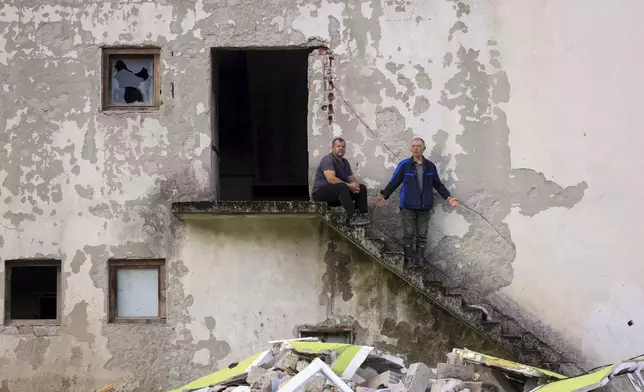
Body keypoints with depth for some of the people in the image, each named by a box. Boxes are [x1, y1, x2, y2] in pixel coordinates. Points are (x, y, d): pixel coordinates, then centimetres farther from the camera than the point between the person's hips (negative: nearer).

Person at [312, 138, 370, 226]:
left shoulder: (345, 162, 14)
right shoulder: (328, 159, -14)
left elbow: (351, 178, 12)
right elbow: (331, 179, -27)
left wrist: (355, 185, -13)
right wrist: (349, 186, -22)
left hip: (340, 191, 9)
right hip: (321, 192, -9)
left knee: (362, 188, -1)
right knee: (342, 186, -37)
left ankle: (360, 215, -14)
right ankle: (352, 217, -42)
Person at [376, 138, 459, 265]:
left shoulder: (430, 166, 7)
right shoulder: (404, 165, -2)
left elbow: (438, 184, 13)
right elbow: (394, 182, 1)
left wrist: (448, 197, 6)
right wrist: (384, 195, -6)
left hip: (424, 207, 3)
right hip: (408, 207, -3)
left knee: (422, 235, 6)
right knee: (408, 235, -1)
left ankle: (419, 261, 12)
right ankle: (409, 260, 6)